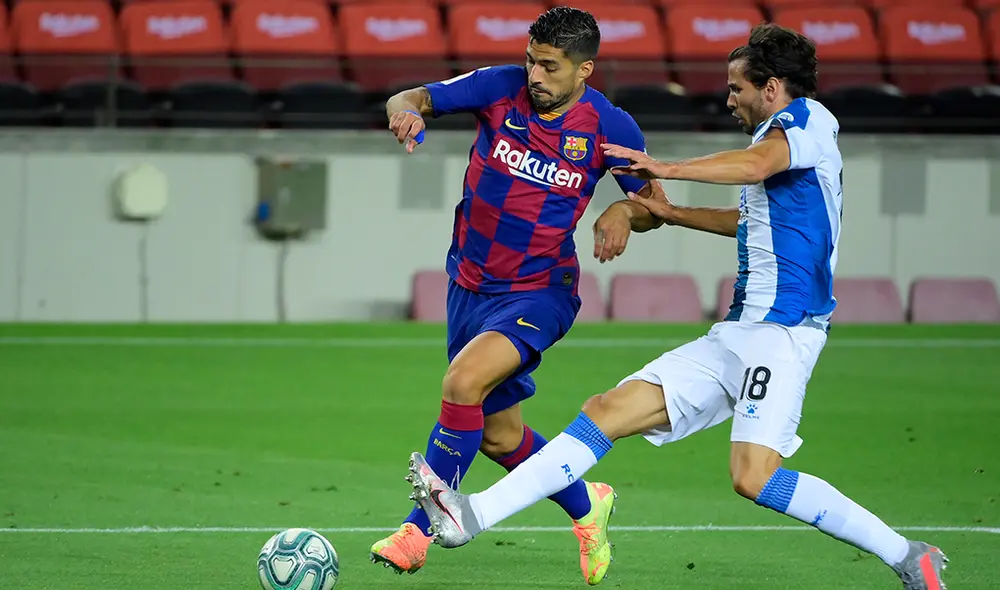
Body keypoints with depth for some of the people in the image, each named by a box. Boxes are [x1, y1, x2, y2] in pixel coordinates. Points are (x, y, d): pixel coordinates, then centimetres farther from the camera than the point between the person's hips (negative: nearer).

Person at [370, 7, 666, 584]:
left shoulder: (609, 126, -12)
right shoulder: (503, 88, -9)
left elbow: (653, 205, 1)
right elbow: (409, 99, -7)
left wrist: (626, 213, -22)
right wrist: (406, 112, -32)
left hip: (539, 292, -5)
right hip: (471, 283, 5)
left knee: (463, 383, -29)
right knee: (499, 436, 14)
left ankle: (419, 530, -17)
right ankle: (586, 504, 42)